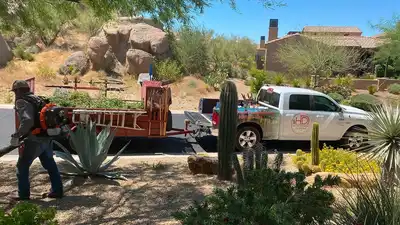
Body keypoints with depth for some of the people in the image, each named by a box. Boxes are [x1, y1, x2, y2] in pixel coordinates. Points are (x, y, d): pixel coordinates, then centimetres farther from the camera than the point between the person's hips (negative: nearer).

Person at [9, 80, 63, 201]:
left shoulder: (21, 101, -8)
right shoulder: (37, 99, 17)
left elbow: (27, 121, -23)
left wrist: (17, 135, -13)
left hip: (35, 139, -8)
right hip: (46, 138, 8)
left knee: (22, 166, 8)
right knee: (50, 164, 17)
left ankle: (23, 194, 14)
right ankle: (57, 191, 21)